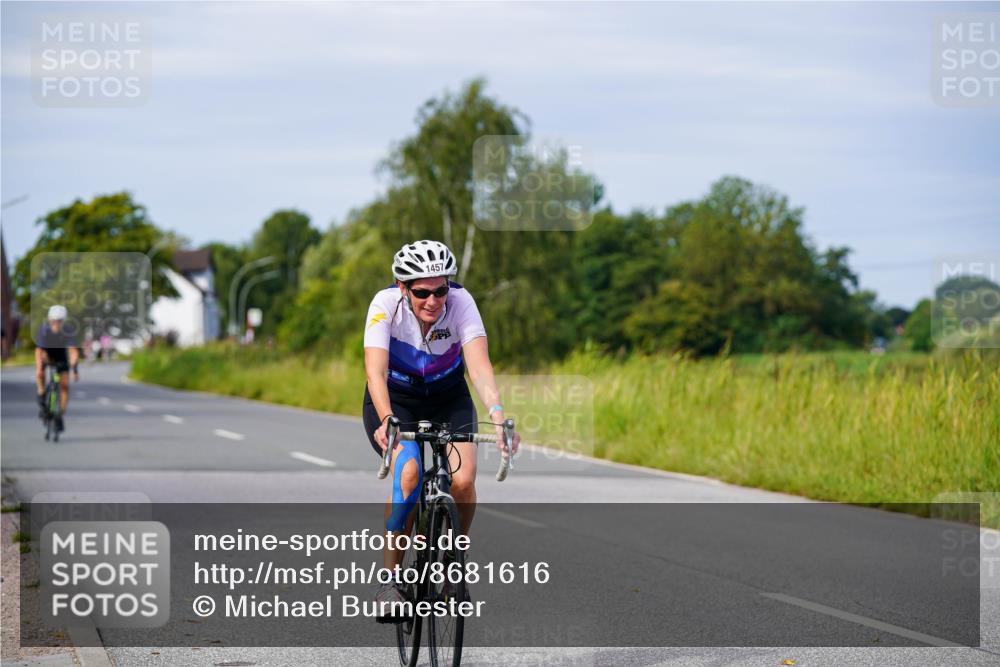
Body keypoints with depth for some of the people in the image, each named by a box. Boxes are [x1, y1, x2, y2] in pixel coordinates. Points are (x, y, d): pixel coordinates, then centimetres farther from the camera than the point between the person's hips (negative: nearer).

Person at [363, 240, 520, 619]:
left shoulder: (460, 303, -25)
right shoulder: (386, 304, -27)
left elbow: (479, 365, -35)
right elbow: (375, 370, -36)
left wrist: (498, 416, -52)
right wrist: (386, 421, -54)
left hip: (448, 398, 2)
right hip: (394, 400, -1)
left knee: (463, 479, -22)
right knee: (408, 472, -29)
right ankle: (391, 578, -16)